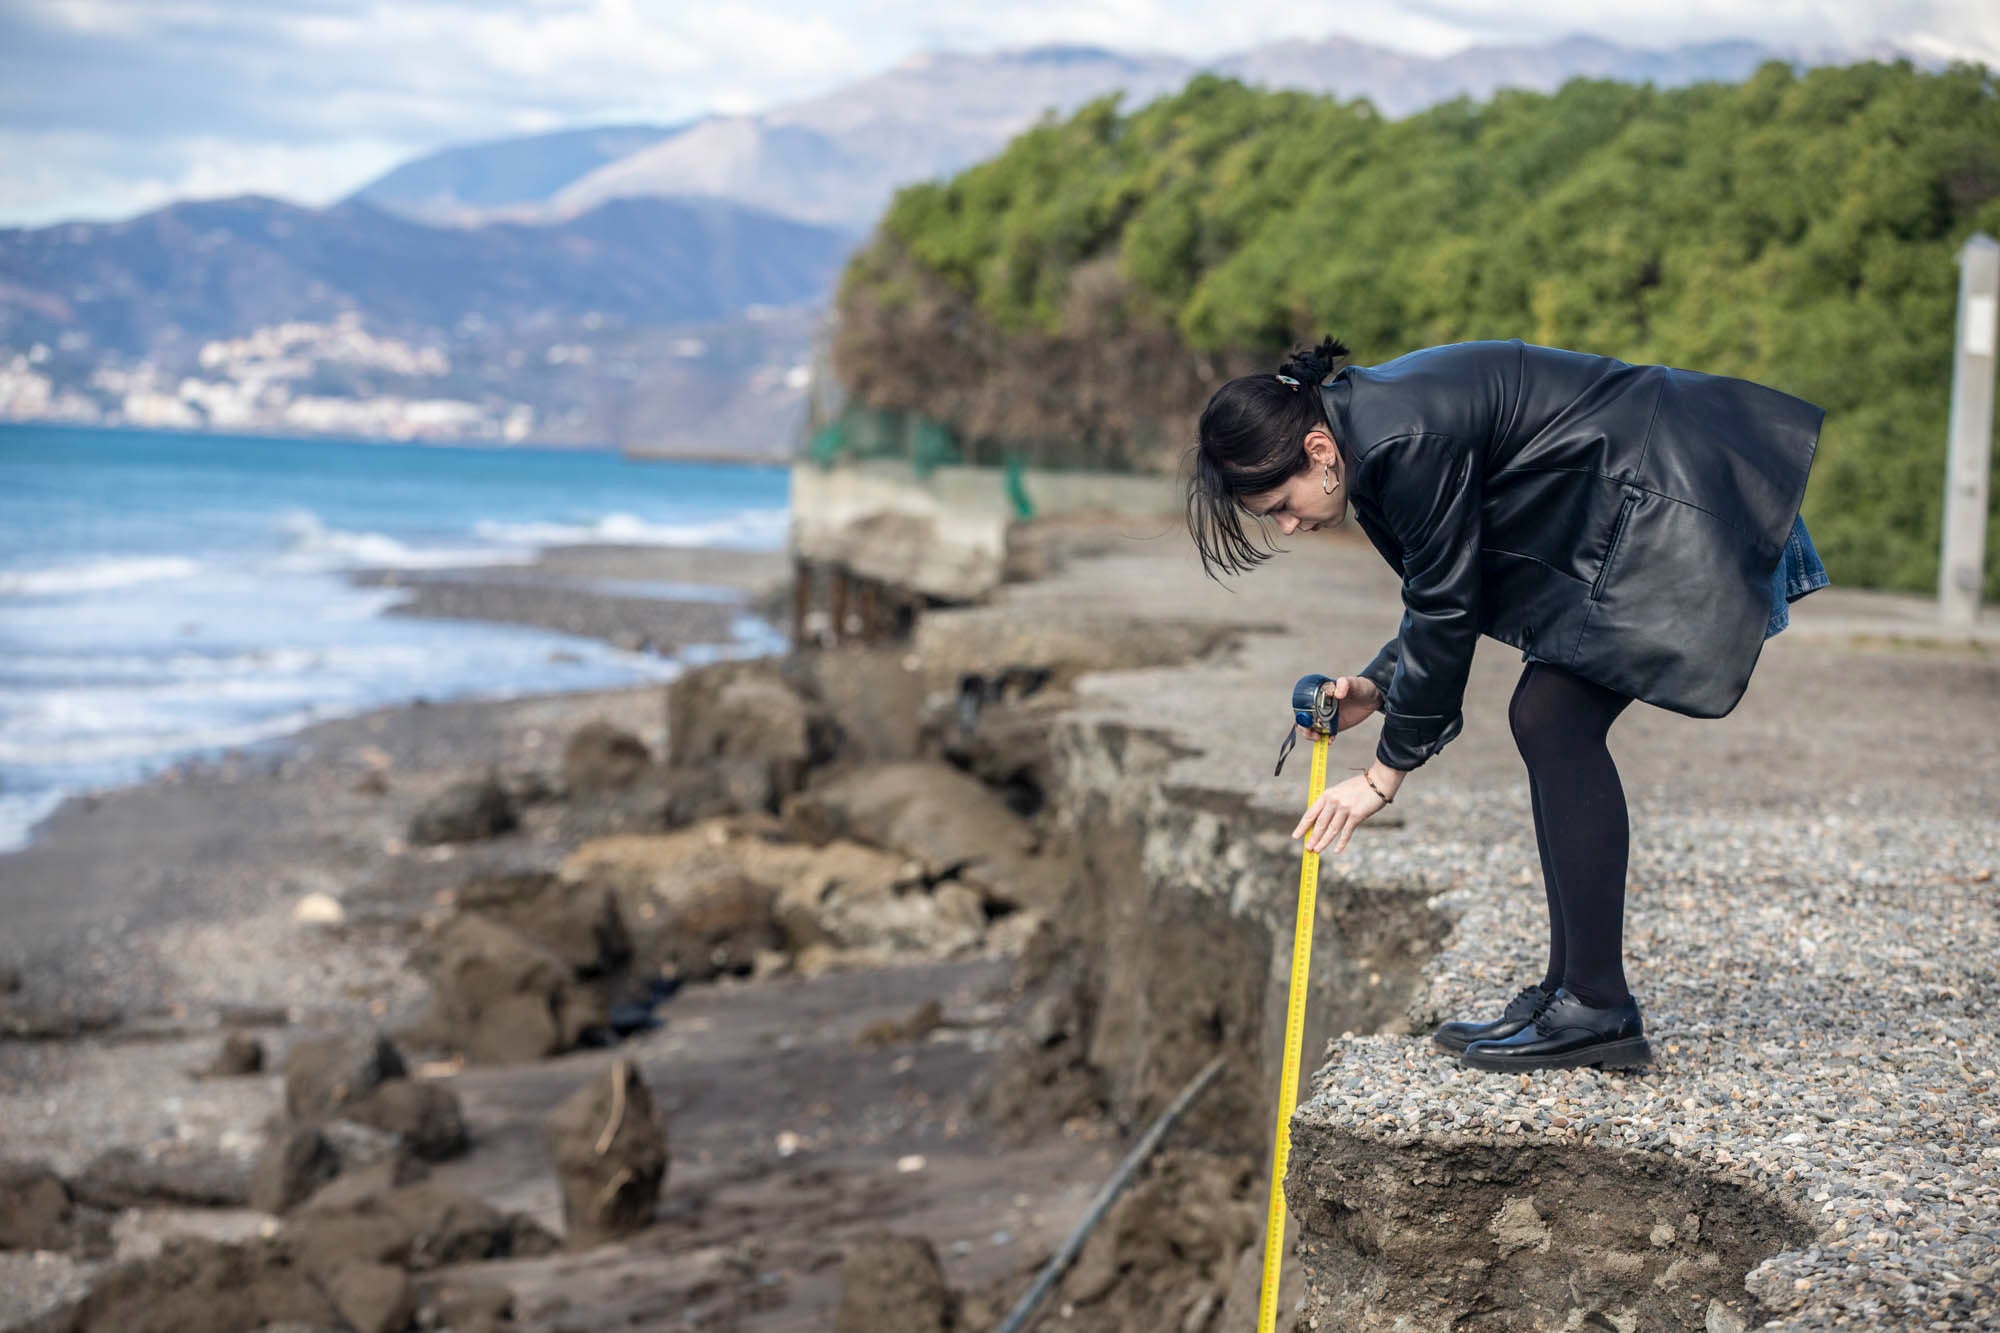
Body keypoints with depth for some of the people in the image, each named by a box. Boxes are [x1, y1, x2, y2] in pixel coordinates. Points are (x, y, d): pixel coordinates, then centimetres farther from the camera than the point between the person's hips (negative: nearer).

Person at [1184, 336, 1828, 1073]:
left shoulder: (1408, 442, -22)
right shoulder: (1370, 428, 8)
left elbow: (1446, 611, -16)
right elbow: (1448, 595, 16)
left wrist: (1385, 774, -9)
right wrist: (1375, 686, 4)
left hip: (1671, 499, -10)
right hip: (1632, 513, 10)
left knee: (1555, 720, -12)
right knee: (1546, 720, 8)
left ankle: (1599, 1009, -9)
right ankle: (1571, 990, 11)